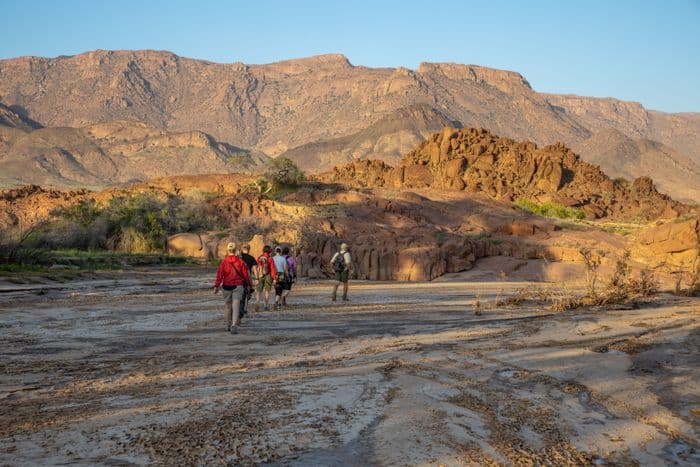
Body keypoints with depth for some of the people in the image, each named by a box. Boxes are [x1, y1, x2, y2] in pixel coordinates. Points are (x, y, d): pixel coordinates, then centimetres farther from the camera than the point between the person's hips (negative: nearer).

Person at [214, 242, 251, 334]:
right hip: (238, 286, -1)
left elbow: (220, 274, -9)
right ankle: (234, 325, -19)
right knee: (236, 306, -4)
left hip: (227, 286, 1)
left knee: (228, 306, 16)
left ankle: (228, 325, 28)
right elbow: (245, 274, 2)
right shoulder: (240, 261, -3)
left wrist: (216, 286, -6)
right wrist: (247, 284, 16)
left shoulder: (224, 261, -5)